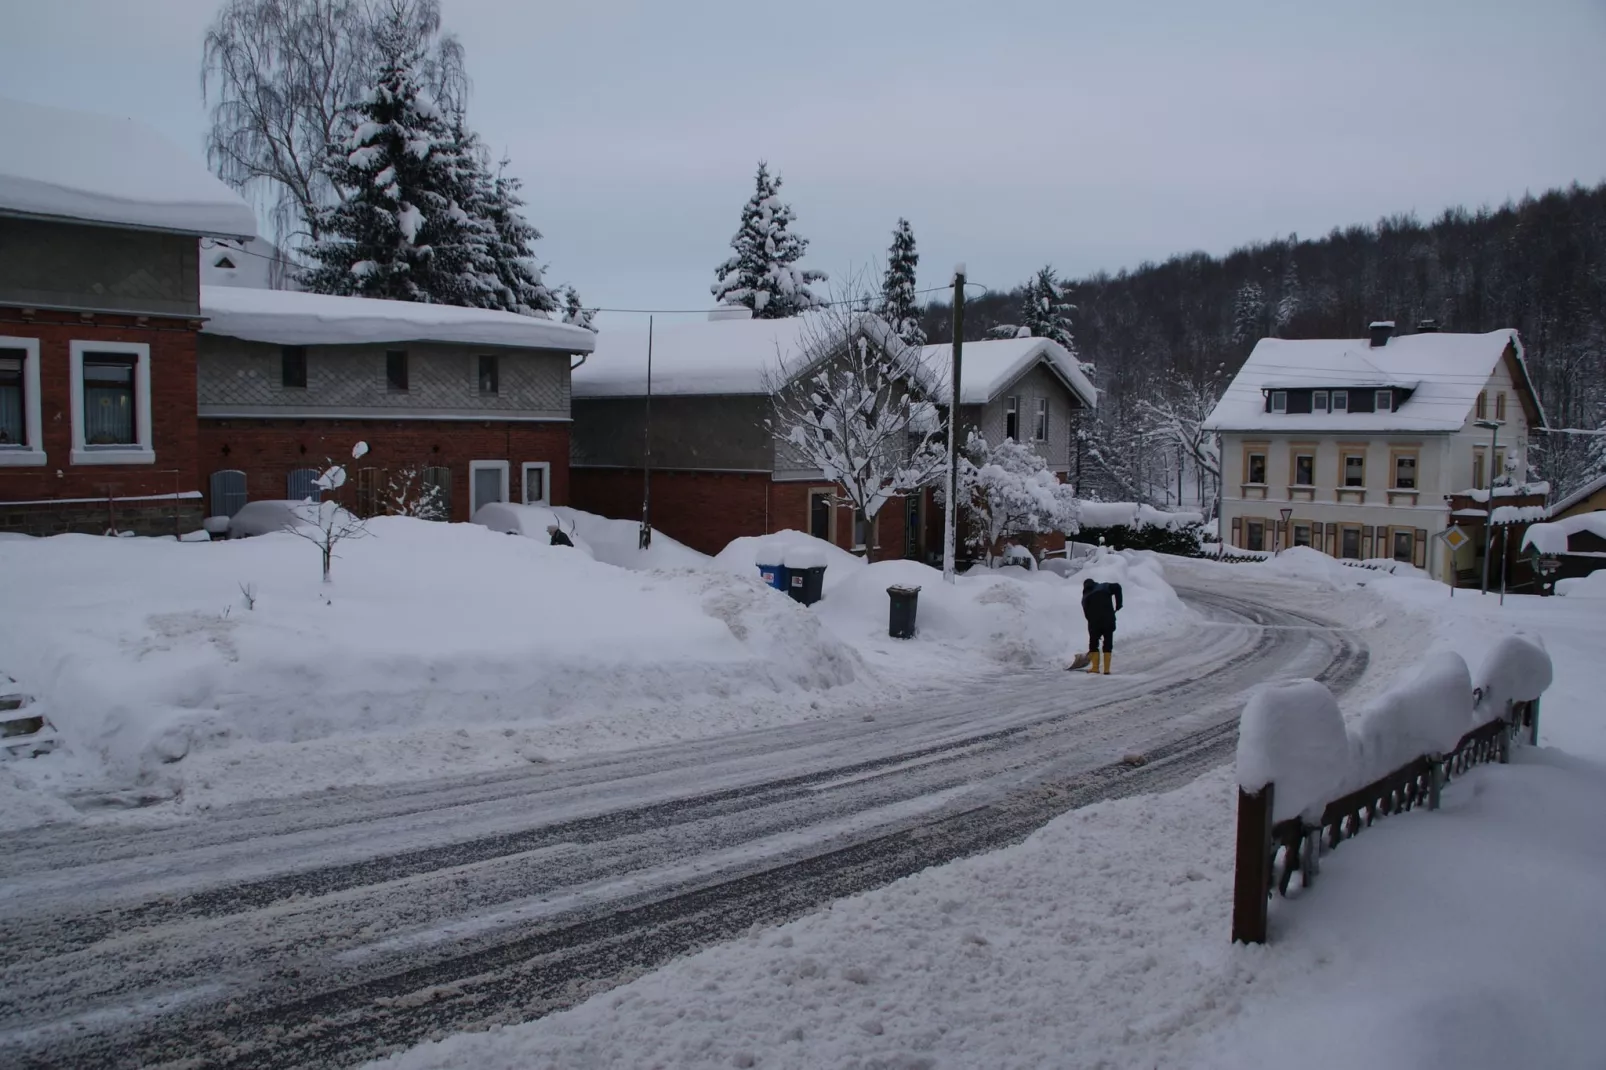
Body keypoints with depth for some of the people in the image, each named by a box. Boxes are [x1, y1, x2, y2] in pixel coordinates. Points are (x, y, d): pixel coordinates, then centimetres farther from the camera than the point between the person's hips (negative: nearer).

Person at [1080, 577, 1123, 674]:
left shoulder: (1085, 597, 12)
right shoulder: (1104, 587, 10)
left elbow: (1087, 614, 9)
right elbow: (1117, 587, -7)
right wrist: (1118, 603, -1)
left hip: (1094, 623, 0)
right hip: (1109, 621, 0)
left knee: (1093, 644, 15)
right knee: (1108, 645, 9)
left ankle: (1095, 667, 10)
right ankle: (1106, 669, 5)